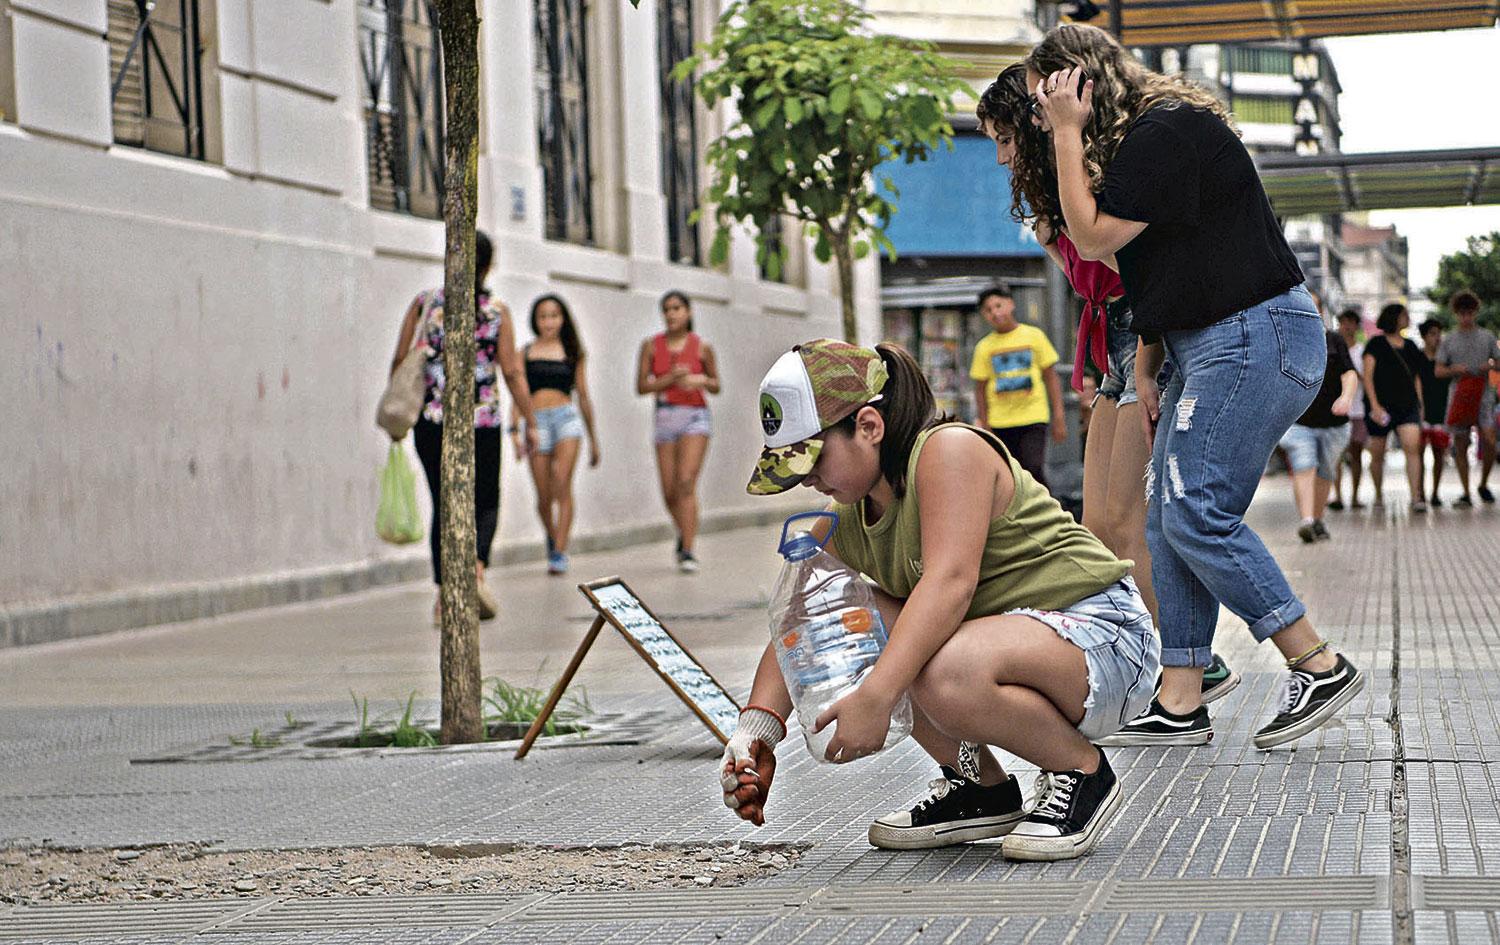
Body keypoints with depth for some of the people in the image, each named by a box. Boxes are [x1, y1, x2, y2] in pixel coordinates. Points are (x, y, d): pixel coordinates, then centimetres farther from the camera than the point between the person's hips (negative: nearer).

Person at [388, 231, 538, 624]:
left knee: (443, 505, 12)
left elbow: (400, 360, 1)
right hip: (483, 421, -1)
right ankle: (477, 572, -15)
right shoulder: (497, 311, -3)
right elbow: (513, 373, -4)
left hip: (430, 419, 1)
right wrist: (530, 422, 3)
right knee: (485, 502, 12)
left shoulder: (424, 303, 0)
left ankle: (444, 595, 8)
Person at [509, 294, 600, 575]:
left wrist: (593, 440, 19)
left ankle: (560, 553, -18)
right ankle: (552, 538, 29)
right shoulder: (525, 352, 12)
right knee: (544, 496, 1)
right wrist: (515, 430, -5)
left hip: (567, 417, -1)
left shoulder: (572, 352, 13)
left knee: (562, 485, -17)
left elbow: (583, 397, 17)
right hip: (537, 421, 1)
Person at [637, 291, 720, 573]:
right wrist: (672, 378, -15)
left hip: (695, 417, -3)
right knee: (669, 493, 6)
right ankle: (684, 532, 37)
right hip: (665, 419, 3)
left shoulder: (702, 347, 0)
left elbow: (716, 387, 10)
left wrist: (701, 380, -13)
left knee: (686, 484, -19)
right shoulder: (651, 346, 2)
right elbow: (641, 387, -1)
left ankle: (688, 552, -20)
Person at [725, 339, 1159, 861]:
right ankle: (978, 786, 4)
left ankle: (1082, 770, -8)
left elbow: (950, 581, -31)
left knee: (947, 672, -37)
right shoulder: (842, 528, 7)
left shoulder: (951, 449, -18)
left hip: (1107, 640, -9)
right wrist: (758, 728, -13)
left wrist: (875, 696, -39)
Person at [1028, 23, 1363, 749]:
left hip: (1255, 337, -11)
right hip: (1207, 347, 11)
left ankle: (1321, 668, -6)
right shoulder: (1138, 138, 18)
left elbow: (1094, 237, -17)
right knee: (1167, 521, 5)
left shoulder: (1166, 131, -15)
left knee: (1196, 514, -14)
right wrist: (1143, 367, 16)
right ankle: (1180, 706, 6)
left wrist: (1068, 134, -11)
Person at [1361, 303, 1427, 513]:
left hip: (1407, 405, 3)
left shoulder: (1410, 346, 15)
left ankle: (1416, 497, -21)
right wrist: (1374, 405, -13)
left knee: (1413, 448, -15)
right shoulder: (1376, 344, 0)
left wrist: (1420, 404, 16)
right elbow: (1367, 376, -4)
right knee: (1377, 454, 4)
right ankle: (1378, 496, 23)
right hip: (1381, 405, -3)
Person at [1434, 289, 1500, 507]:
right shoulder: (1449, 340, 7)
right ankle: (1466, 494, 7)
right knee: (1460, 447, 1)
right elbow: (1438, 371, 7)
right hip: (1459, 397, 0)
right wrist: (1454, 370, -12)